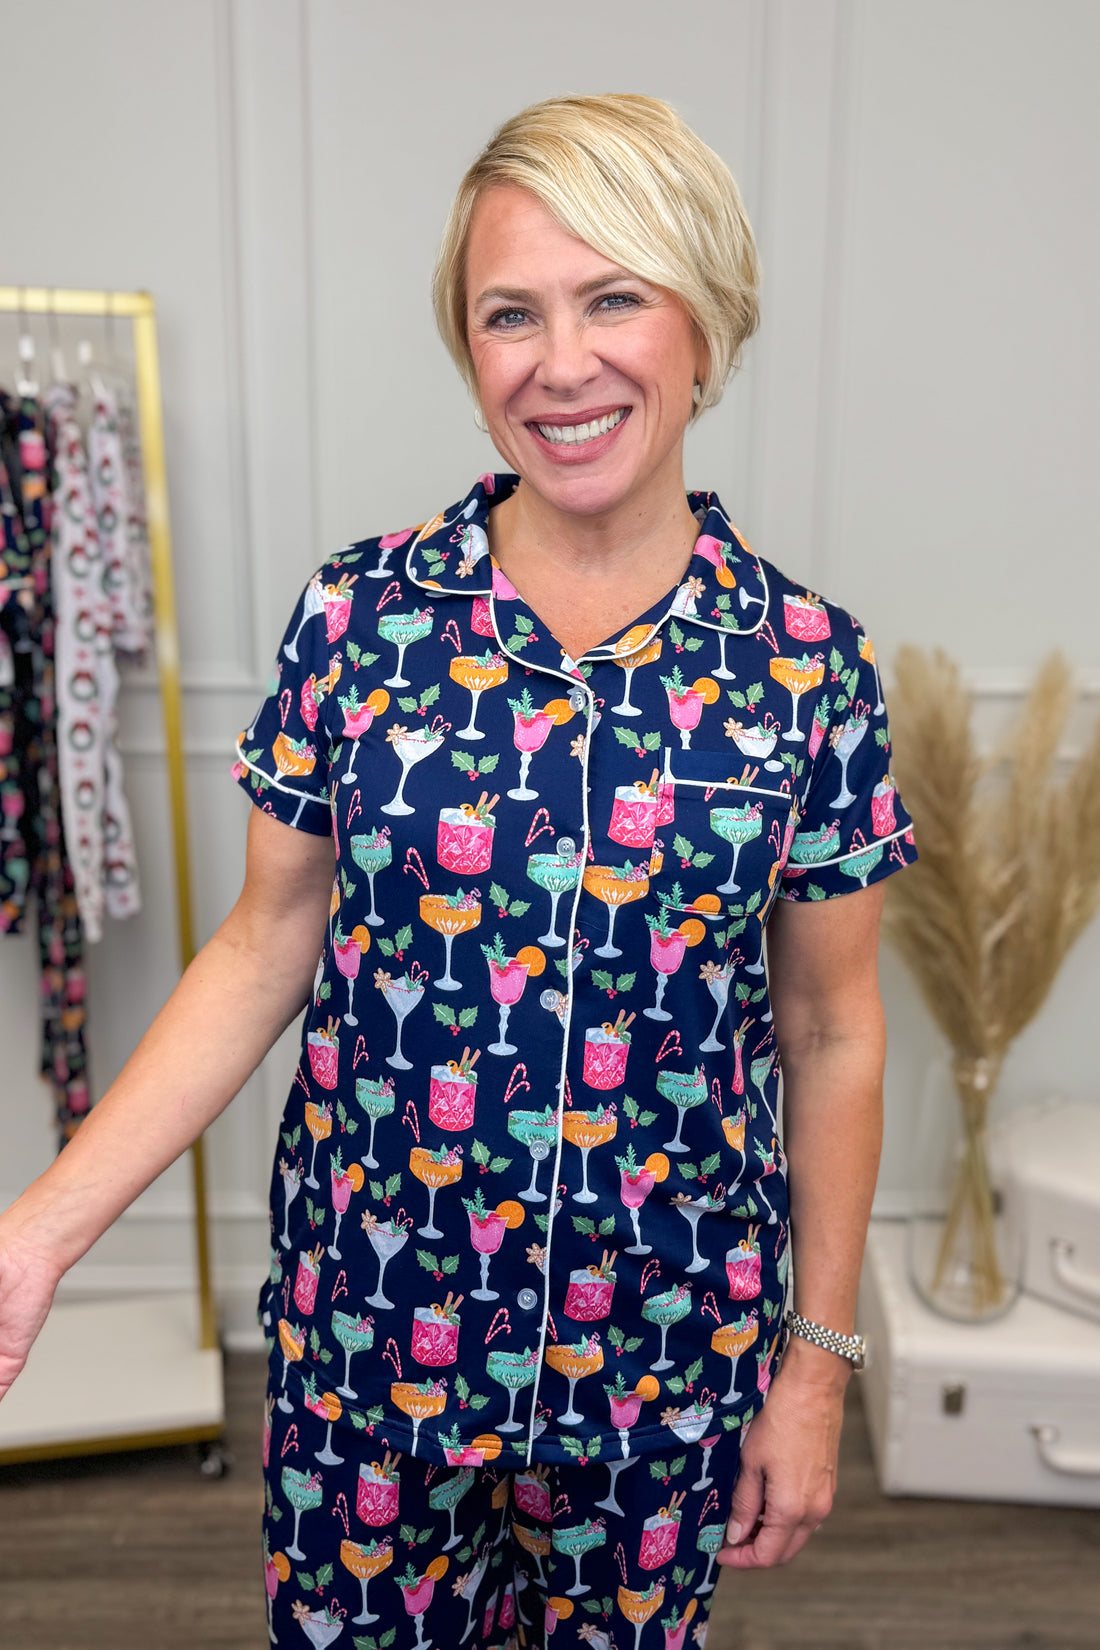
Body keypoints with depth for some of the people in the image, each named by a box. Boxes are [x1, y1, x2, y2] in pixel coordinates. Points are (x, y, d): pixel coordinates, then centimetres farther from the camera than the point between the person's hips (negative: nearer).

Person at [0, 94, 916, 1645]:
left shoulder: (810, 668, -9)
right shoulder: (357, 615, -9)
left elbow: (831, 1035, -2)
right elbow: (264, 949, -3)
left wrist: (817, 1365, 3)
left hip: (671, 1359, 0)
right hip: (371, 1330, 1)